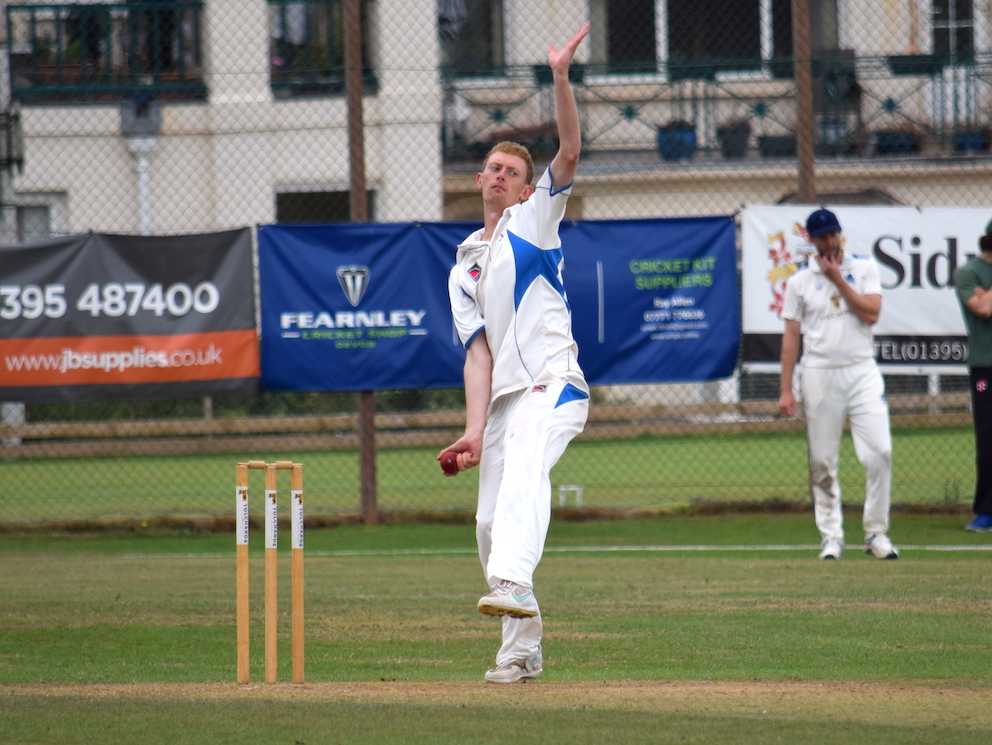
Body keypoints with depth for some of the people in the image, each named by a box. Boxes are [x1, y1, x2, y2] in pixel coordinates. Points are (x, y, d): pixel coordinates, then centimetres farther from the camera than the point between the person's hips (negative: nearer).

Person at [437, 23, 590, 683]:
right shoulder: (465, 268, 23)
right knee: (491, 522, 3)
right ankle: (523, 648, 13)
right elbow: (479, 352, 12)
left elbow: (570, 154, -5)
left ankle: (514, 588, -55)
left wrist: (561, 78, -18)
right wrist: (474, 430, -1)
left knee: (524, 469, -33)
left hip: (553, 381, -7)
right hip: (503, 396, 7)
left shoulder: (535, 220, 12)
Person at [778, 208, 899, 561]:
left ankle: (876, 532, -2)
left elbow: (871, 314, -7)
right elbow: (791, 336, 5)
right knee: (822, 461, 0)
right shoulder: (799, 281, 7)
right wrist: (786, 391, 0)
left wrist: (838, 280, -9)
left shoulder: (864, 267, 6)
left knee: (879, 451, -11)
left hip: (862, 370, 0)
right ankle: (831, 536, 9)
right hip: (820, 373, 0)